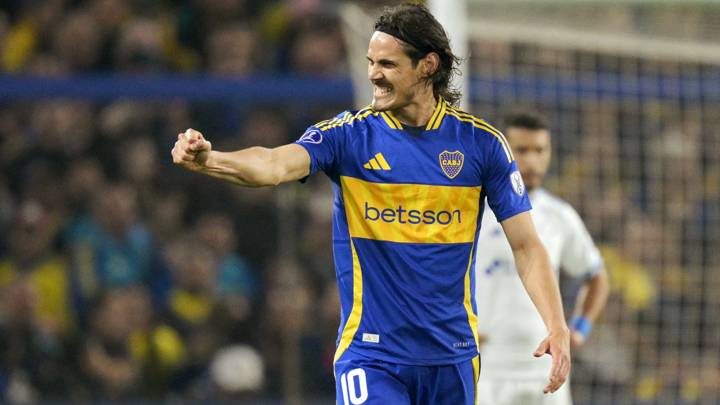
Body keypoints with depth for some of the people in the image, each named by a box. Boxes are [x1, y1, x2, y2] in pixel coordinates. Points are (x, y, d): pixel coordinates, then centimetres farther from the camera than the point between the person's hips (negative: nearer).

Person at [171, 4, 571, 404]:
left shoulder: (481, 142, 0)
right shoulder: (349, 135, -4)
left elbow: (526, 244, 2)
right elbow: (275, 165, -22)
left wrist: (557, 326, -10)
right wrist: (207, 159, -43)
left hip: (452, 356, 2)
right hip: (370, 353, -2)